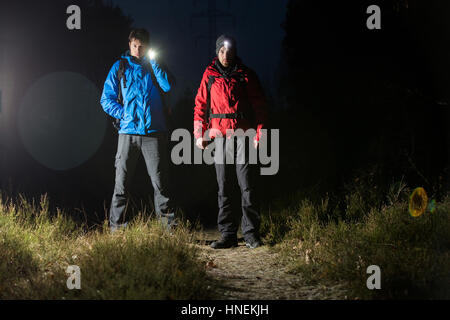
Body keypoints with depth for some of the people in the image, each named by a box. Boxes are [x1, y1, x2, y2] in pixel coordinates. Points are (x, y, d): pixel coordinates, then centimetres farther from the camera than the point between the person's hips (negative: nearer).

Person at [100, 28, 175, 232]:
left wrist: (152, 62, -6)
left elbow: (167, 86, -7)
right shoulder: (120, 67, 11)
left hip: (154, 132, 0)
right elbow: (106, 99, 9)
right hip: (128, 132, 0)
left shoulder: (154, 66, 12)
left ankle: (168, 225, 4)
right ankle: (116, 227, 9)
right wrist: (124, 114, -4)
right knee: (121, 183, 1)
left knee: (160, 182, -2)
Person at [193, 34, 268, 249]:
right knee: (223, 187, 4)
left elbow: (260, 105, 6)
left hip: (243, 134, -2)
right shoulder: (210, 75, 11)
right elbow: (200, 104, 12)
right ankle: (228, 235, 10)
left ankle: (251, 234, 1)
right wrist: (199, 134, 2)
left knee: (247, 185, -5)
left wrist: (258, 133, -4)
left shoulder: (246, 75, 7)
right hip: (219, 135, 2)